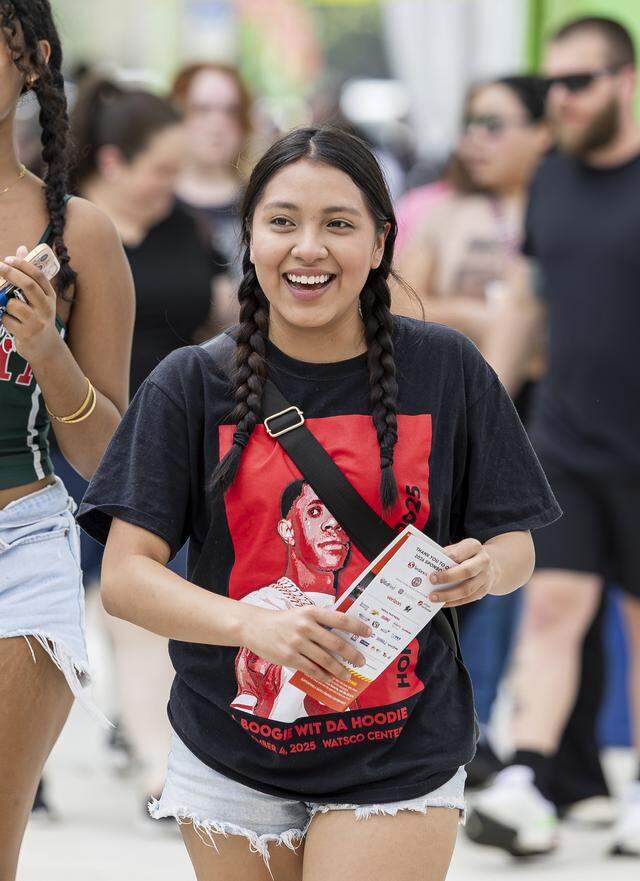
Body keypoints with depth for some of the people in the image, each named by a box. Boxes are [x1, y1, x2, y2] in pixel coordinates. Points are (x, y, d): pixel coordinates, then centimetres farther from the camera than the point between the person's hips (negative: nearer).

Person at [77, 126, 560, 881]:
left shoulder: (446, 371, -1)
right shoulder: (190, 386, -3)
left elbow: (515, 546, 5)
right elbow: (125, 577, -8)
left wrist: (480, 570, -19)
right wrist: (252, 625, -25)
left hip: (399, 760, -1)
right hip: (232, 764, 1)